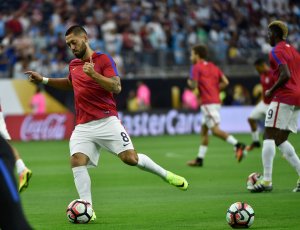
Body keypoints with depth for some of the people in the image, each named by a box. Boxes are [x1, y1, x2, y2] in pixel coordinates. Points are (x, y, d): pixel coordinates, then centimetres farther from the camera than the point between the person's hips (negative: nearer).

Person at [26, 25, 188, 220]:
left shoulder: (103, 59, -3)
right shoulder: (73, 65, 16)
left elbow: (117, 87, -14)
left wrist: (93, 74, -24)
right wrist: (44, 80, 30)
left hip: (106, 121, -5)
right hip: (83, 126, 5)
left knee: (130, 158, -14)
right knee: (77, 161, -18)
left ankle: (166, 175, 12)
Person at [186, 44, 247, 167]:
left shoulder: (196, 67, -5)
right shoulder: (213, 67, 17)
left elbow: (194, 85, -13)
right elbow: (225, 82, 10)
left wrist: (189, 82, 8)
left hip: (208, 103, -9)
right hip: (216, 101, 9)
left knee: (215, 129, -13)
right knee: (204, 130, 13)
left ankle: (238, 145, -27)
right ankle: (199, 159, 14)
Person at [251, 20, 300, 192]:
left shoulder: (276, 51, -8)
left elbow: (286, 75, -21)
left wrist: (271, 91, -10)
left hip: (284, 97, -9)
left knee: (269, 136, -8)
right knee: (281, 140, 13)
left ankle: (267, 180, -15)